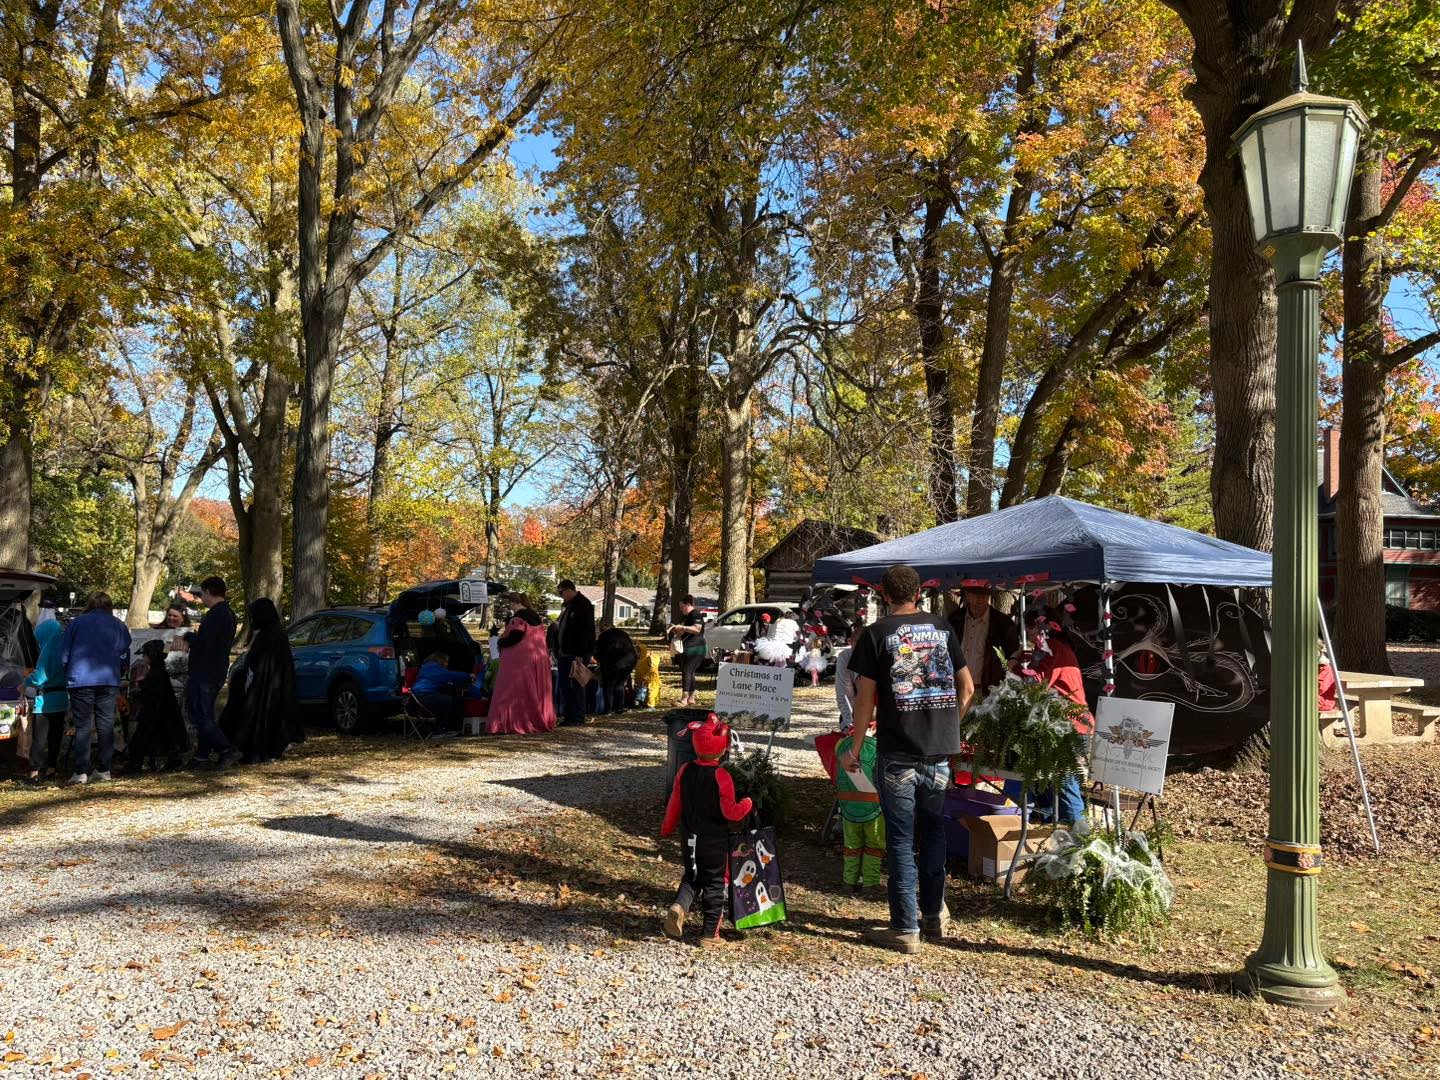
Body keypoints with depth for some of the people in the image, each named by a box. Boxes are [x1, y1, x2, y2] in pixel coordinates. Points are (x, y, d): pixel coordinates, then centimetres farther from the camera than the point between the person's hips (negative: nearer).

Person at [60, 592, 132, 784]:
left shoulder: (77, 623, 8)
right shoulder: (118, 625, 10)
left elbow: (64, 654, 8)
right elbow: (125, 657, 9)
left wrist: (69, 675, 22)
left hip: (80, 681, 0)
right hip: (108, 681, 1)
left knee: (82, 727, 2)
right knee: (106, 726, 6)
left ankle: (81, 772, -3)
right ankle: (104, 770, 4)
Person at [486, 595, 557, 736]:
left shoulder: (517, 617, -11)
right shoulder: (536, 617, 15)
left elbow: (515, 636, -21)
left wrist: (501, 642, -4)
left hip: (519, 659, -9)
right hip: (539, 659, 9)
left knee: (516, 691, -5)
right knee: (536, 692, 14)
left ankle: (512, 723, -8)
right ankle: (539, 721, 19)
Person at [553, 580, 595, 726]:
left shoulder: (583, 605, -12)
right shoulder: (567, 605, 16)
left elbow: (585, 632, -18)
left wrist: (580, 654, -22)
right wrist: (558, 651, 16)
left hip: (576, 654, -10)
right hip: (565, 654, 10)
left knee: (577, 685, -4)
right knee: (564, 684, 11)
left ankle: (578, 717, 2)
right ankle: (569, 716, 18)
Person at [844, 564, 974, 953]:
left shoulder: (877, 633, -5)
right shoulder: (942, 627, 6)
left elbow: (866, 698, -7)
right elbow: (967, 687, 9)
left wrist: (855, 748, 2)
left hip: (898, 753, -4)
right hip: (940, 752, 4)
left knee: (901, 840, 4)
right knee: (933, 832, 18)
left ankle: (906, 928, 8)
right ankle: (934, 915, 29)